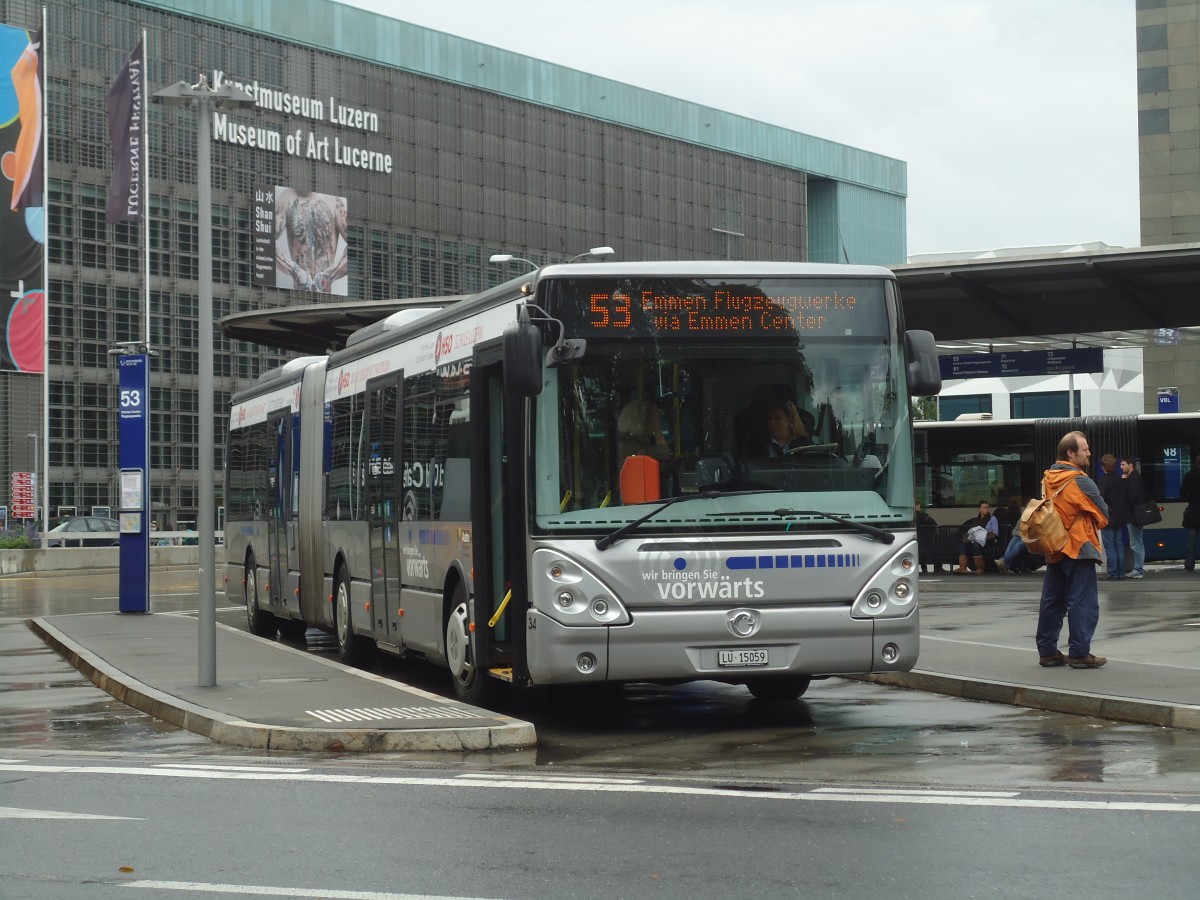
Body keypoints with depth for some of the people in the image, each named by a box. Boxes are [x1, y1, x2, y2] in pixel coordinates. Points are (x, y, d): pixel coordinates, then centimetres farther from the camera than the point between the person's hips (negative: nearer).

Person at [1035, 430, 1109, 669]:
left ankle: (1047, 651, 15)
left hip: (1054, 550, 8)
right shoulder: (1080, 481, -14)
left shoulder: (1049, 479, 7)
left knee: (1052, 602, 12)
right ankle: (1079, 653, -5)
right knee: (1083, 603, -4)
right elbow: (1102, 515, -6)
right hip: (1079, 549, -8)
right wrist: (1093, 524, 14)